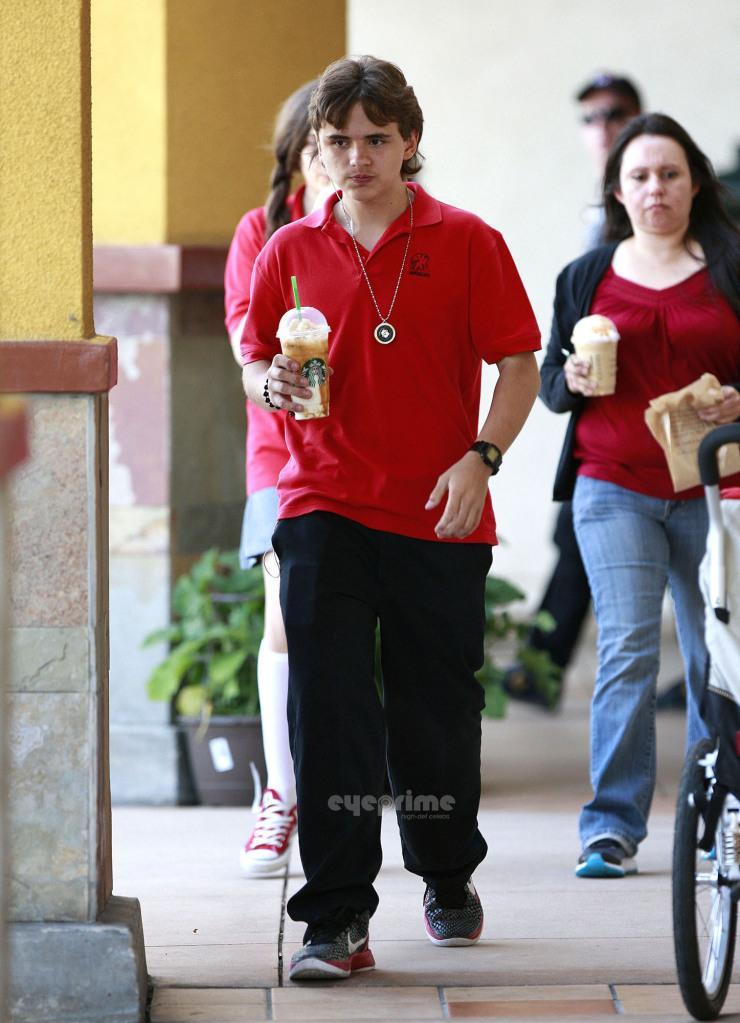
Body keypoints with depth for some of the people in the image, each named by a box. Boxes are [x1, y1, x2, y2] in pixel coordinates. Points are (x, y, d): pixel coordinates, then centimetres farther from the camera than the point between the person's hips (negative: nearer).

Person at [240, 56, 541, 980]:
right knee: (326, 714, -9)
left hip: (439, 518, -1)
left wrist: (480, 458, -15)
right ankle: (337, 919, -8)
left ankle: (448, 879, 33)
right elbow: (254, 361, 15)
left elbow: (517, 365, 0)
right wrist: (269, 383, -9)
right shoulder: (291, 250, 7)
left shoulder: (466, 243, 0)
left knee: (437, 713, 9)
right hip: (323, 509, 1)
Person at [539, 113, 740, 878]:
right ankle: (612, 826, -8)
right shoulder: (586, 277, 12)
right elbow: (549, 382, 15)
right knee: (626, 648, -10)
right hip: (614, 489, 0)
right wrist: (573, 378, -7)